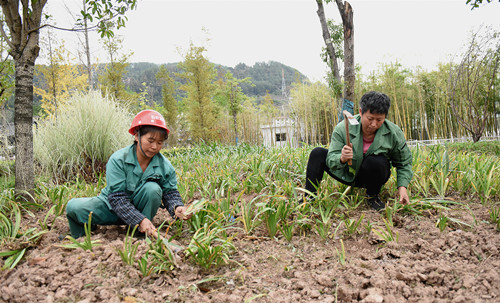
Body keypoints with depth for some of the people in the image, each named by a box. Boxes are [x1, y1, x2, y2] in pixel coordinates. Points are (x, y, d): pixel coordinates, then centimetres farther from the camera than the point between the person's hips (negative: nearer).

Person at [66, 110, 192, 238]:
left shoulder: (165, 166, -11)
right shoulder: (118, 160, -22)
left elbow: (170, 192, -5)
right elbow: (117, 197, -26)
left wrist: (176, 208, -31)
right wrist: (139, 220, -38)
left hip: (139, 208, 1)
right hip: (113, 205, -1)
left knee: (152, 189, -30)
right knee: (74, 207, -24)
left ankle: (141, 233, -12)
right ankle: (79, 238, 10)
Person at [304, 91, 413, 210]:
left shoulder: (394, 133, -18)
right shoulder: (343, 128, -22)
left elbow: (404, 163, -2)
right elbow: (331, 159, -24)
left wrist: (402, 186, -15)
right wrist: (341, 159, -48)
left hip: (371, 177, -1)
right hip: (347, 173, 1)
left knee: (375, 161, -34)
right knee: (318, 153, -15)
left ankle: (373, 196, -5)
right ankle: (309, 197, -7)